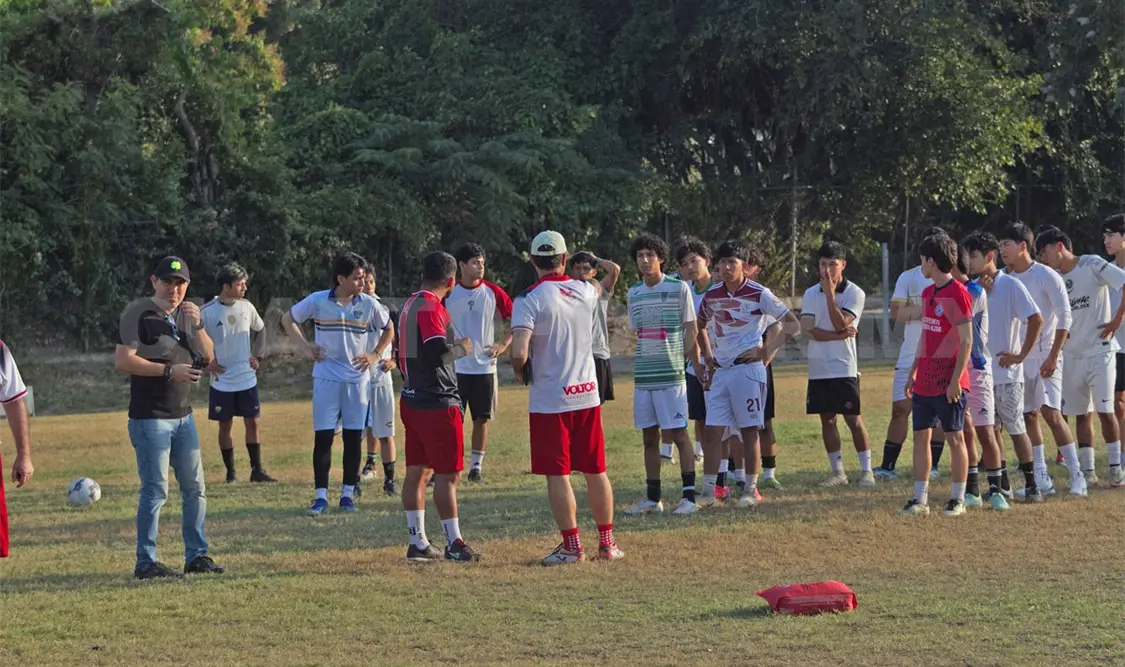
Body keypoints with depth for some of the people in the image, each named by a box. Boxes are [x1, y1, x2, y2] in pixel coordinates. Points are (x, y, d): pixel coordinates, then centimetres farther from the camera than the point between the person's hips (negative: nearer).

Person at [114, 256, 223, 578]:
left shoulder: (186, 314, 11)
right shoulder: (139, 314, -10)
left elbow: (208, 357, 6)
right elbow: (122, 361, -18)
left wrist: (197, 325, -10)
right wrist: (169, 370, -21)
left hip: (183, 416, 7)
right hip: (150, 417, -7)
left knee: (195, 488, 10)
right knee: (155, 490, -7)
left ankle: (196, 556, 18)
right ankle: (146, 562, -1)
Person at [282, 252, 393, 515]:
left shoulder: (369, 304, -1)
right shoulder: (317, 301, -4)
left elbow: (389, 329, 14)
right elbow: (288, 319, 10)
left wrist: (375, 355, 2)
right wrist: (305, 346, 1)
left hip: (358, 379, 1)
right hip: (326, 379, -1)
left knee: (353, 437, 3)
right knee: (323, 436, -4)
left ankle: (348, 494, 12)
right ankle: (321, 496, 2)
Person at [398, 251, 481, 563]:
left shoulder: (410, 304, 14)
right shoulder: (431, 307, -16)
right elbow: (437, 352, -26)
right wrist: (463, 348, -8)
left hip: (412, 400, 10)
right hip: (437, 402, -9)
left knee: (417, 472, 10)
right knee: (448, 474, -4)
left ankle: (418, 543, 14)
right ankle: (454, 543, -1)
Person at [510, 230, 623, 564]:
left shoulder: (529, 299, -13)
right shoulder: (586, 292, 3)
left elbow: (519, 353, -22)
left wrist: (521, 373, -2)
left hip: (549, 399, -5)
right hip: (587, 394, 5)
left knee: (557, 475, 1)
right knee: (595, 471, 12)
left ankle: (572, 546, 3)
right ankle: (607, 543, 17)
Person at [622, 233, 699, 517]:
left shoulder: (679, 288, -4)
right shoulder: (634, 293, 11)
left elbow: (691, 330, -1)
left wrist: (690, 362, -5)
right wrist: (641, 362, 13)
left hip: (671, 374, -5)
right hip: (642, 376, 5)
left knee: (679, 434, -5)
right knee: (649, 437, 8)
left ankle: (689, 497, -2)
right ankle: (652, 498, 14)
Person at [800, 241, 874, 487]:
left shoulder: (854, 293, -5)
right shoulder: (811, 293, 5)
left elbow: (840, 324, -17)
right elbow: (808, 329, -7)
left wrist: (830, 293, -19)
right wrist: (840, 335, -14)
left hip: (844, 368, -4)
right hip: (818, 368, 4)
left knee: (854, 419, -3)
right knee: (827, 420, 7)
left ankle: (866, 470, 6)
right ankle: (838, 471, 15)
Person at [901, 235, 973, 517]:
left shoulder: (957, 293, -12)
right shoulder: (927, 293, 13)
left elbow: (966, 341, -14)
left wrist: (956, 379, -18)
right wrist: (913, 372, 16)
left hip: (948, 383, -8)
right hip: (924, 382, 8)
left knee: (954, 437, 1)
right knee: (921, 436, 7)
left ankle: (958, 500, 8)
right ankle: (920, 499, 10)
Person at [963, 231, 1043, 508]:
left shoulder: (1010, 285, -9)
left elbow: (1036, 320, -14)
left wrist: (1021, 355, -13)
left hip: (1006, 372, -5)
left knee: (1015, 429, 5)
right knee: (986, 431, 3)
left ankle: (1031, 484, 17)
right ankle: (1000, 486, 9)